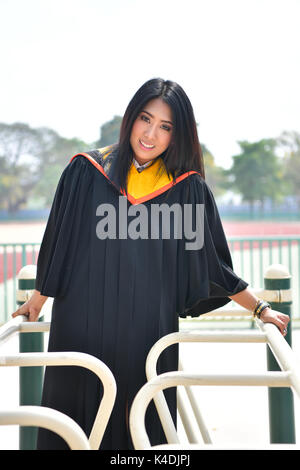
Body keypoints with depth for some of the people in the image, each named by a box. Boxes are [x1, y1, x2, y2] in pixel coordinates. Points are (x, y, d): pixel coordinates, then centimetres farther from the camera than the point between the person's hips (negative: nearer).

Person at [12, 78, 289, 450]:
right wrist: (38, 299, 16)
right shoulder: (86, 171, 0)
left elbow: (213, 261, 6)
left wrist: (260, 308, 5)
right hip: (83, 326, 0)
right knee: (79, 419, 4)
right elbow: (58, 241, 9)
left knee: (145, 424, 5)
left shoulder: (188, 188, 1)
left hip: (148, 329, 0)